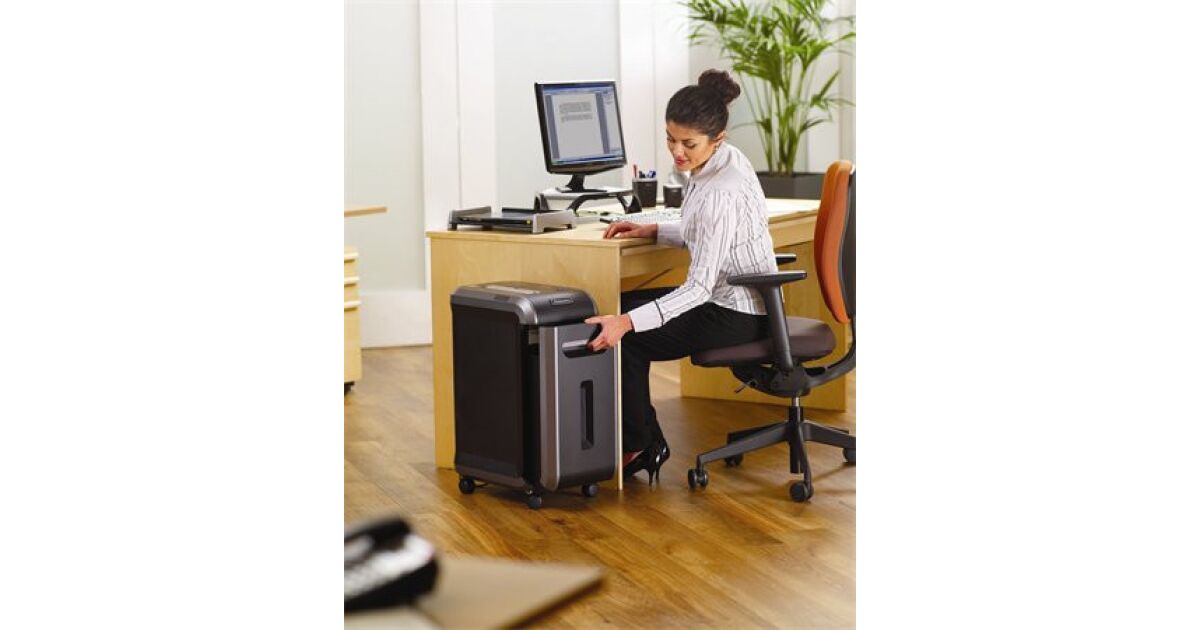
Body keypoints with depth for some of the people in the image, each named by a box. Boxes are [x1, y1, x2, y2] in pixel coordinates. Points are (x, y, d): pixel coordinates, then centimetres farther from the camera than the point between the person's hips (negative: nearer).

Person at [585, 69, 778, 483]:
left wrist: (627, 323, -36)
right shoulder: (720, 161, -1)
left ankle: (641, 445, 15)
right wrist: (652, 231, 3)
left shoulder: (721, 191, -29)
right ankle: (641, 439, 21)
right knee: (622, 305, 16)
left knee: (626, 339, -4)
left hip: (736, 316, -10)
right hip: (731, 297, 10)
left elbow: (699, 287, -31)